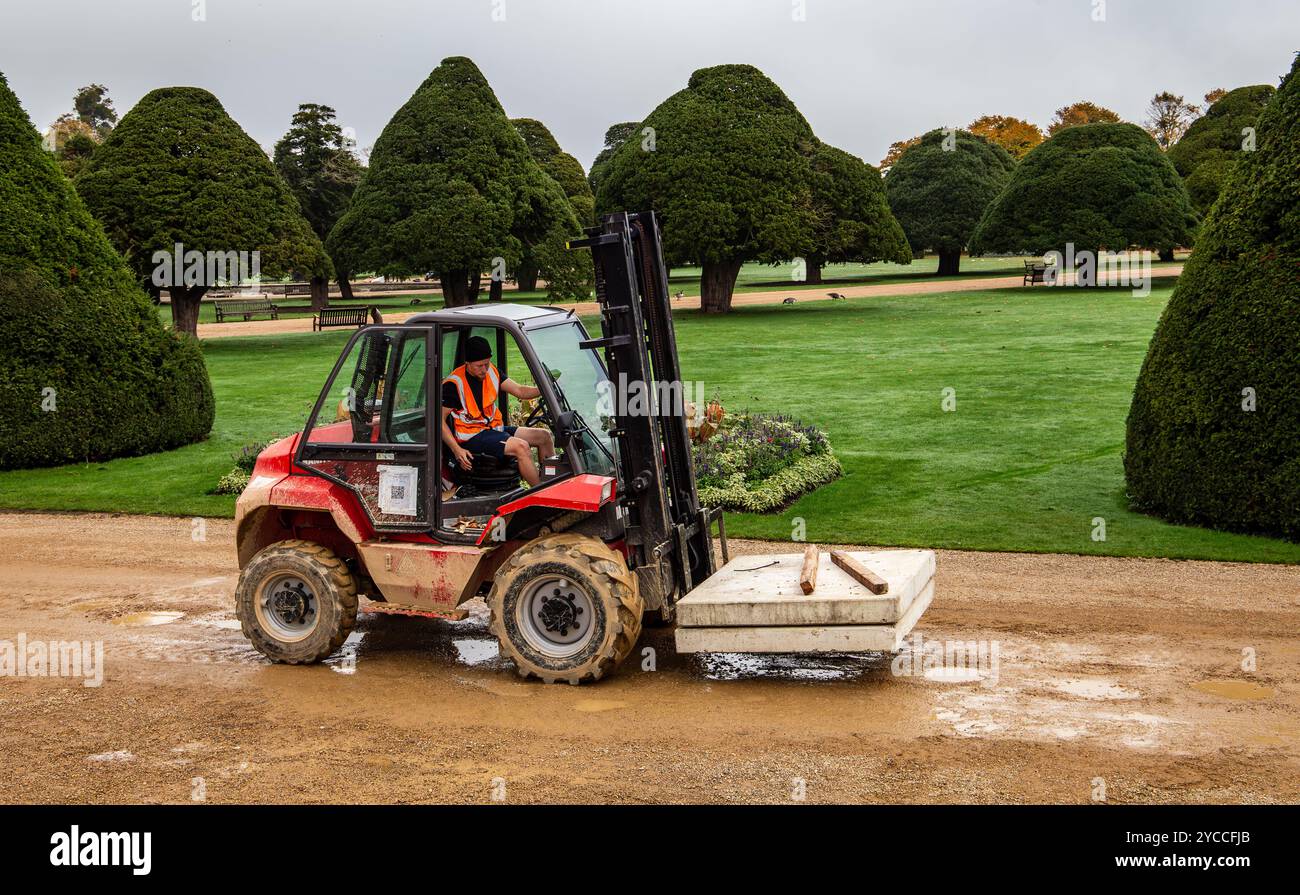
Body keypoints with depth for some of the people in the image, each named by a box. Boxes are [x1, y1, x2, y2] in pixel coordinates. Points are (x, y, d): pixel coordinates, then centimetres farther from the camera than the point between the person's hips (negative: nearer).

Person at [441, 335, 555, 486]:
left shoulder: (491, 372, 5)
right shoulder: (453, 384, -16)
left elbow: (520, 391, 2)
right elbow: (440, 419, -15)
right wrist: (456, 450, -24)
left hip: (494, 429, 8)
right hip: (471, 437, -8)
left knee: (544, 436, 1)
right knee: (521, 446, -28)